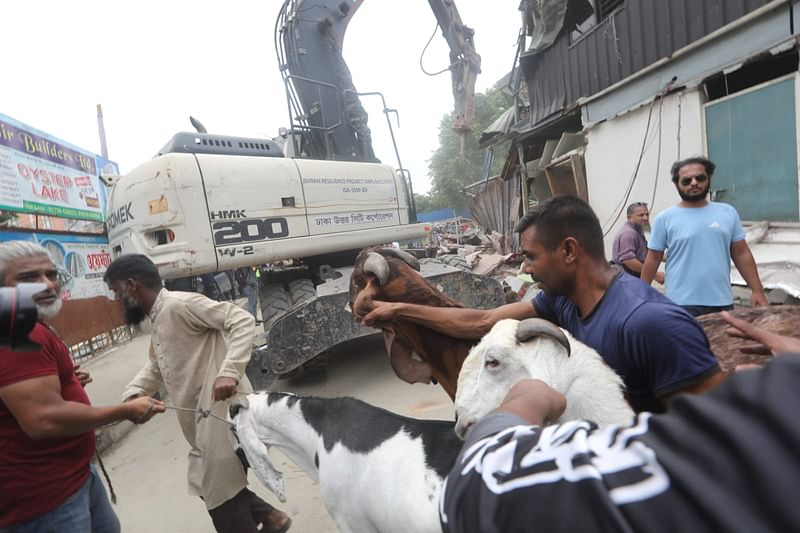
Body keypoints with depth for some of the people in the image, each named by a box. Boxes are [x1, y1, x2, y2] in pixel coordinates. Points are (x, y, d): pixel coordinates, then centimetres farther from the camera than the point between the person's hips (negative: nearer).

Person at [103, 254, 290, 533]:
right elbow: (155, 368, 26)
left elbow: (242, 320, -23)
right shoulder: (158, 321, 17)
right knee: (212, 485, 21)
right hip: (204, 419, 10)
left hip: (222, 413, -10)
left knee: (221, 493, 2)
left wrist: (229, 372, -34)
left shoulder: (179, 304, -15)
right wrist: (131, 394, 6)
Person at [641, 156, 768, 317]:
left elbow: (742, 254, 10)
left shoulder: (728, 213, 7)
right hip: (682, 304, -4)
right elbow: (652, 259, -1)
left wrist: (757, 291, 5)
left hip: (722, 302, 4)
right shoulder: (665, 218, -3)